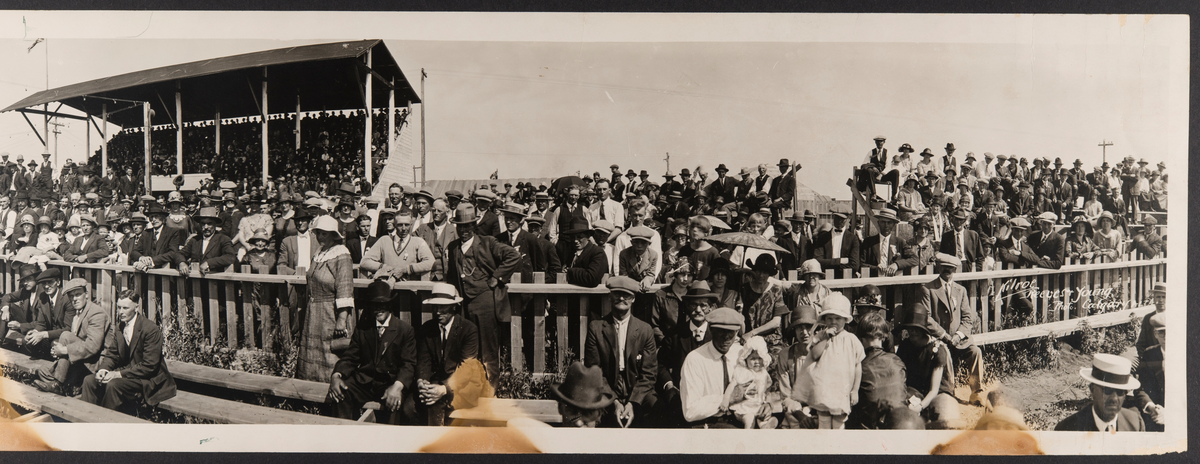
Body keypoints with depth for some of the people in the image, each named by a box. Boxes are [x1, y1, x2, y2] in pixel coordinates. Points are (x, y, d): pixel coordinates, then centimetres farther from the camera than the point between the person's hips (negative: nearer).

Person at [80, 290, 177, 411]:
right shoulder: (119, 327, 5)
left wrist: (119, 374, -24)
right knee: (89, 380, -6)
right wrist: (103, 369, -12)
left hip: (148, 378, -8)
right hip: (125, 372, 8)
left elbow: (149, 366, -21)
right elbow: (112, 354, 11)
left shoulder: (150, 330, -19)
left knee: (113, 384, -29)